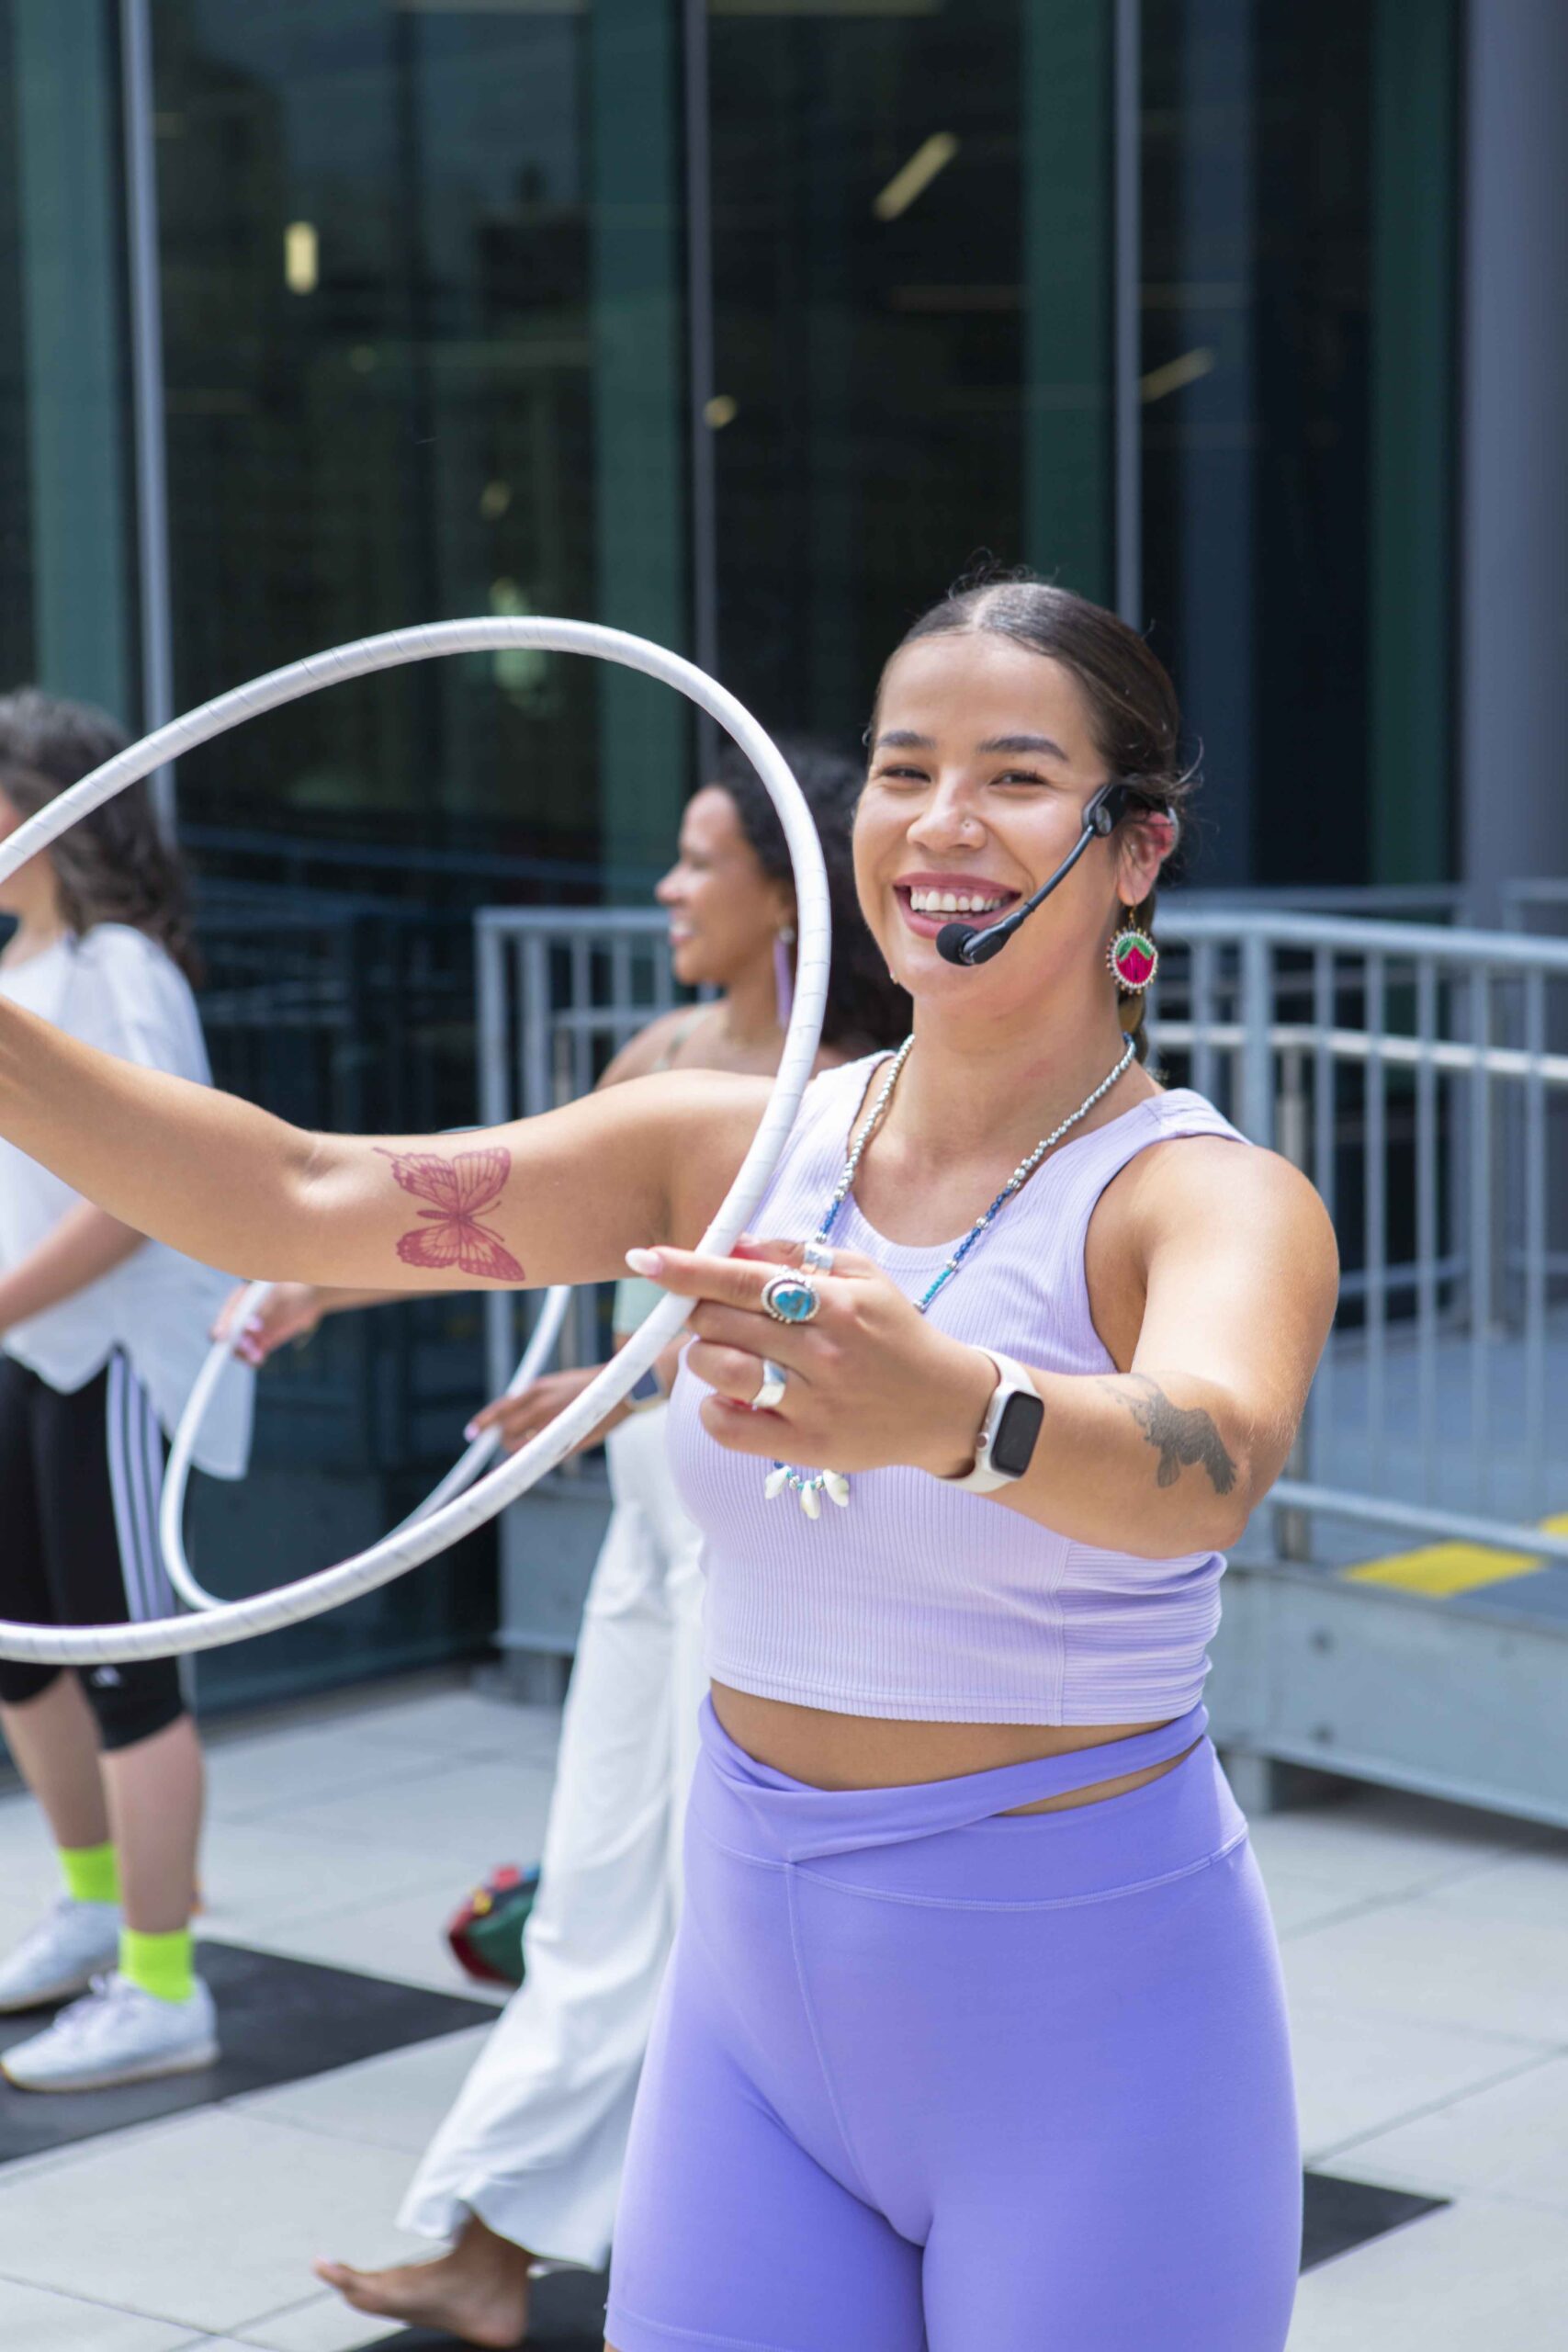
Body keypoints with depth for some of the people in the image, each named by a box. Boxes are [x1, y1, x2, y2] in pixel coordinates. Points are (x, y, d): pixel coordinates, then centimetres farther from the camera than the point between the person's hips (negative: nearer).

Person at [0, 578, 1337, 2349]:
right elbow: (303, 1200, -5)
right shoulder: (730, 1146, 2)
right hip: (757, 2001, 4)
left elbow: (1213, 1456, -35)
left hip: (1082, 2027, -4)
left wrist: (959, 1413, -55)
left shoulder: (1215, 1198, -13)